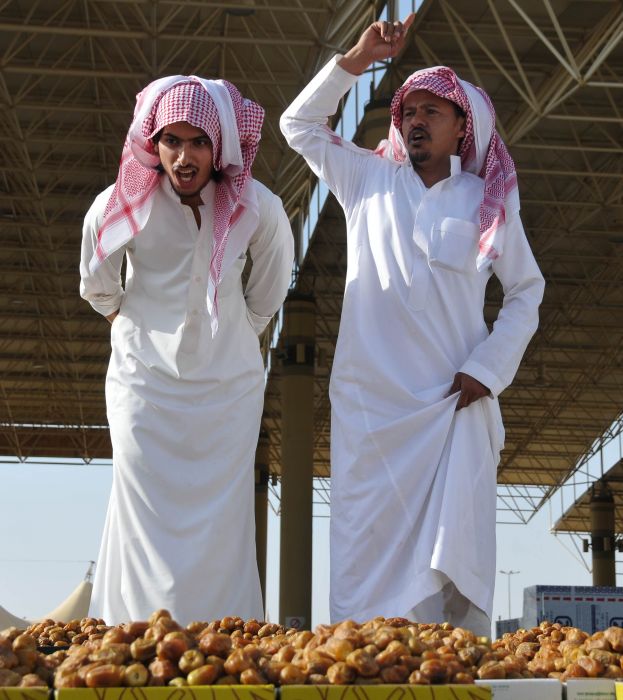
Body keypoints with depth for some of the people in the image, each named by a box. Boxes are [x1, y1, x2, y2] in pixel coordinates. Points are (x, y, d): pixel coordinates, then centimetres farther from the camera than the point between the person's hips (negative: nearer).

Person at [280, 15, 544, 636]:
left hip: (454, 403, -1)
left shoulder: (488, 201, 8)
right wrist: (356, 60, 5)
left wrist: (489, 368, 0)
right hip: (369, 403, 1)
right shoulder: (370, 179, 11)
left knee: (452, 554, -6)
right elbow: (299, 123, 17)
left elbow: (526, 290, 13)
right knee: (368, 545, -2)